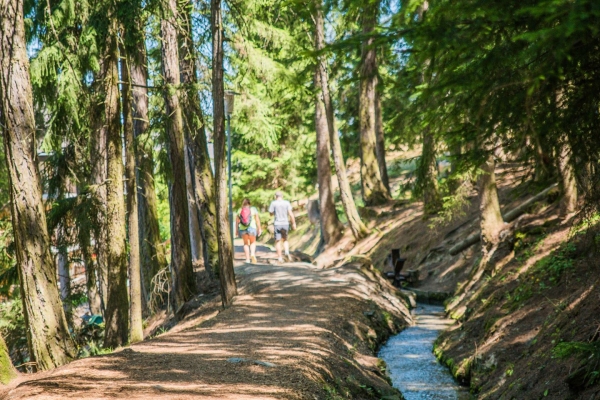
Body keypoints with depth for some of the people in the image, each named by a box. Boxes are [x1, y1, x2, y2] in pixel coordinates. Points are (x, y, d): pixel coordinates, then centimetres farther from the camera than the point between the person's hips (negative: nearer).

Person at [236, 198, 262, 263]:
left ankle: (247, 259, 10)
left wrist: (236, 230, 10)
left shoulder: (240, 210, 2)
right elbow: (257, 220, -4)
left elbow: (237, 221, 3)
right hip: (251, 227, -1)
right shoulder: (253, 209, -2)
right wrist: (259, 228, 1)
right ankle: (252, 254, -14)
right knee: (253, 242, 13)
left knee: (246, 243, 14)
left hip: (242, 228, 1)